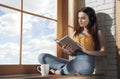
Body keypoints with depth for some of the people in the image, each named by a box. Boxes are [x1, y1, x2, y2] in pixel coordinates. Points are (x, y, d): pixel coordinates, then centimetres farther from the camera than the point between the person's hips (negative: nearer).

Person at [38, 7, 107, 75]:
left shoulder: (98, 32, 8)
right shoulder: (76, 32, 19)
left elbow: (104, 52, -1)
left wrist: (86, 50, -12)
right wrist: (67, 51, -4)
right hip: (73, 62, 4)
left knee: (86, 67, -44)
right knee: (42, 57, -12)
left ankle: (61, 71, -15)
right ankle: (72, 70, -20)